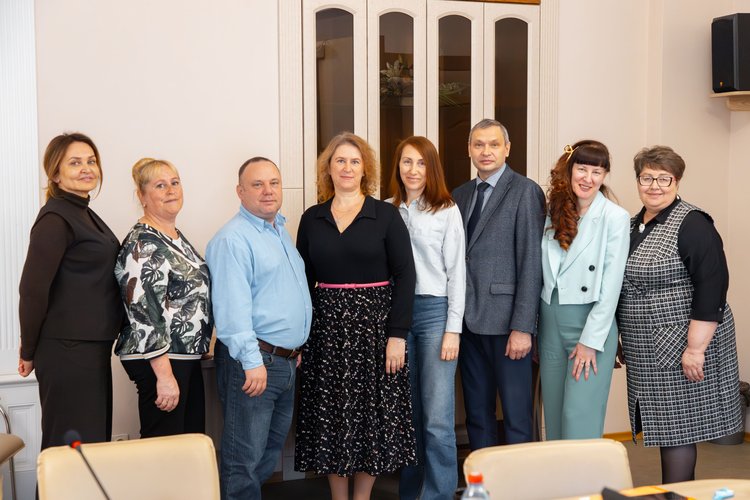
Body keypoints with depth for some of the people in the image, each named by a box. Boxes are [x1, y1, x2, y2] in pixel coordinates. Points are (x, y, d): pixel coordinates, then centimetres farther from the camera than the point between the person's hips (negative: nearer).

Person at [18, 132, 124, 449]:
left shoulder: (85, 214, 14)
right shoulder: (55, 219, -14)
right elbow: (33, 290, -19)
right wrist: (29, 352, -10)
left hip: (93, 348, 9)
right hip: (68, 352, -9)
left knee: (96, 440, 16)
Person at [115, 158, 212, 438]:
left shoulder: (176, 237, 13)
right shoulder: (143, 244, -16)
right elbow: (145, 313, -22)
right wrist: (164, 375, -24)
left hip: (186, 356, 10)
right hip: (161, 360, -10)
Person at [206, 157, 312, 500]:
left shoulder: (281, 231, 15)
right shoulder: (233, 238, -14)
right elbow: (233, 305, -22)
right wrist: (252, 361, -26)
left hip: (286, 361, 9)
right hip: (254, 361, -9)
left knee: (271, 454, 17)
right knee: (245, 459, -3)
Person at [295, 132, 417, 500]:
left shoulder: (386, 215, -1)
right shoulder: (312, 219, 7)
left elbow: (405, 276, -4)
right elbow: (303, 280, 9)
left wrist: (397, 334, -11)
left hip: (374, 324, -2)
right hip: (326, 328, 2)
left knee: (373, 415, 2)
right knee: (330, 416, 5)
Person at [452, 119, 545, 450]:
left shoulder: (525, 191, -6)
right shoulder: (460, 194, 14)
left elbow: (531, 262, -11)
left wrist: (523, 327, -16)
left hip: (506, 321, -6)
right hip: (469, 319, 6)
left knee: (516, 416, 1)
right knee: (477, 413, 14)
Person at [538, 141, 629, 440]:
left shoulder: (615, 218, -8)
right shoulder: (555, 213, 7)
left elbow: (611, 284, -11)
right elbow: (543, 274, 9)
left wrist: (590, 341, -13)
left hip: (591, 323, -5)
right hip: (550, 323, 5)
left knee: (580, 420, -6)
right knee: (553, 417, 11)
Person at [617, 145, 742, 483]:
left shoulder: (691, 224, -12)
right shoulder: (633, 226, 12)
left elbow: (712, 287, -19)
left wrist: (695, 347, -23)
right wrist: (623, 341, 19)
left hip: (680, 348, -8)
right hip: (648, 352, 8)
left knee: (676, 427, -3)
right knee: (664, 425, 12)